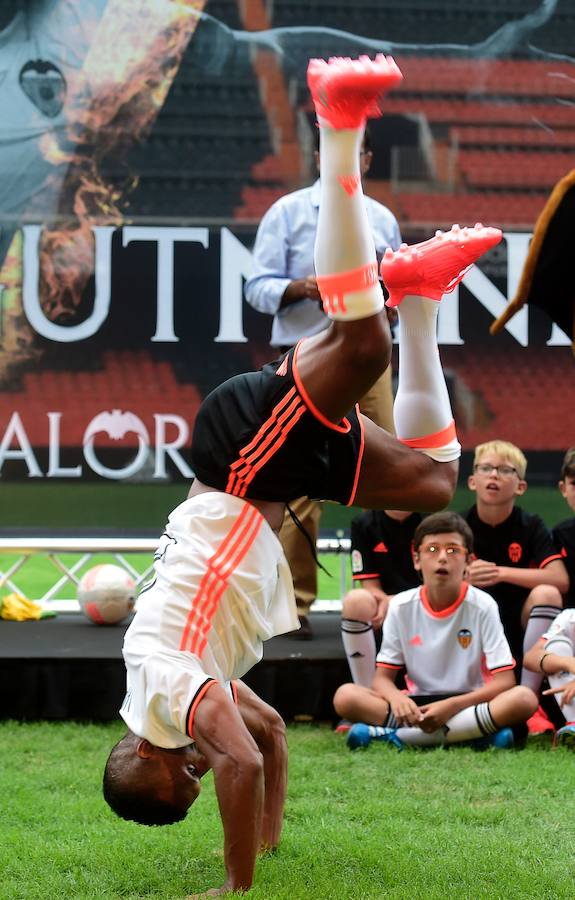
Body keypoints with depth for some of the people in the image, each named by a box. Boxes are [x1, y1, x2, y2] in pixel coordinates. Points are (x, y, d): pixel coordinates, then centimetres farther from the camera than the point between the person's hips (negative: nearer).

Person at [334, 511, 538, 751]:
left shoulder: (482, 606, -7)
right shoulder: (401, 606, 0)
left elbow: (504, 680, -11)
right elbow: (382, 677, 0)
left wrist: (452, 705, -26)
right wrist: (396, 698, -25)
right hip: (418, 705, 1)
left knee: (524, 698, -33)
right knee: (345, 695, -23)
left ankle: (393, 735, -30)